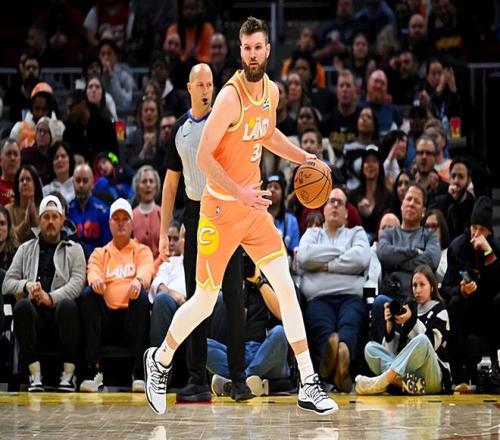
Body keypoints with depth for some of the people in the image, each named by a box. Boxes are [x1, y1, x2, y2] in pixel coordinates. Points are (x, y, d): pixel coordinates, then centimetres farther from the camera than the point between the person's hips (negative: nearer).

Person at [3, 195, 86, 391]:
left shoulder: (74, 249, 16)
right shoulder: (26, 249, 21)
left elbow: (77, 283, -1)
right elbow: (7, 284, 12)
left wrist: (51, 298, -18)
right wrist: (26, 285, -11)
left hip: (59, 314, -1)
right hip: (34, 315, 1)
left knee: (67, 305, -36)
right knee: (22, 306, -33)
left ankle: (68, 374, -33)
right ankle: (35, 375, -35)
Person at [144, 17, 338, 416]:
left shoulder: (272, 91, 3)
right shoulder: (230, 98, -21)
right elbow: (203, 157, -22)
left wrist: (304, 158, 13)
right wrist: (240, 193, -27)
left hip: (254, 205, 6)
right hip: (221, 209, -6)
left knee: (286, 288, -1)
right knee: (205, 301, 4)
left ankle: (308, 386, 3)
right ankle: (160, 361, 30)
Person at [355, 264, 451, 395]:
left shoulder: (439, 310, 10)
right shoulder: (408, 309, 20)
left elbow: (432, 343, -7)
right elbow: (392, 350, 14)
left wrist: (412, 320, -15)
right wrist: (390, 324, -2)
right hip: (404, 370, 5)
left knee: (421, 341, -34)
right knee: (370, 347, -14)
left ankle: (381, 382, -42)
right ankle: (403, 380, -42)